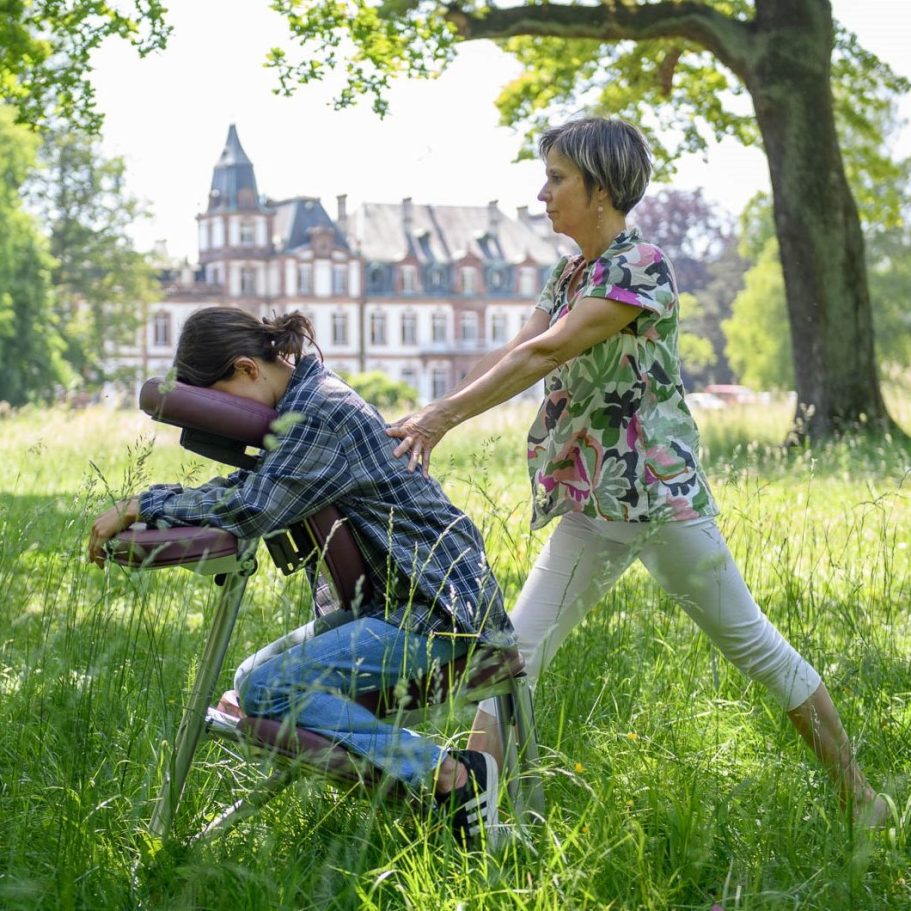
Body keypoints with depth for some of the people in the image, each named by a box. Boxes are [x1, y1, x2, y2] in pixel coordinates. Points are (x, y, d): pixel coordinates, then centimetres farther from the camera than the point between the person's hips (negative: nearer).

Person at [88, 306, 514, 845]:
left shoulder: (321, 410, -17)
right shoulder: (306, 404, 14)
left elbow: (252, 508, -26)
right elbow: (250, 483, 19)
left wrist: (140, 507, -16)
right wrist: (145, 509, 4)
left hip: (437, 610, -11)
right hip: (400, 599, 11)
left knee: (266, 691, -21)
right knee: (257, 672, 18)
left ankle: (450, 775, -22)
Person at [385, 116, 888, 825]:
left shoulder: (641, 267, -14)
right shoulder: (569, 275, 13)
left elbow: (543, 355, -20)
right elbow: (509, 355, 6)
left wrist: (445, 415, -21)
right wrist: (427, 422, -5)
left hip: (661, 493, -8)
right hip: (590, 505, 8)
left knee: (753, 643, 3)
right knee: (517, 649, -2)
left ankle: (858, 795, 17)